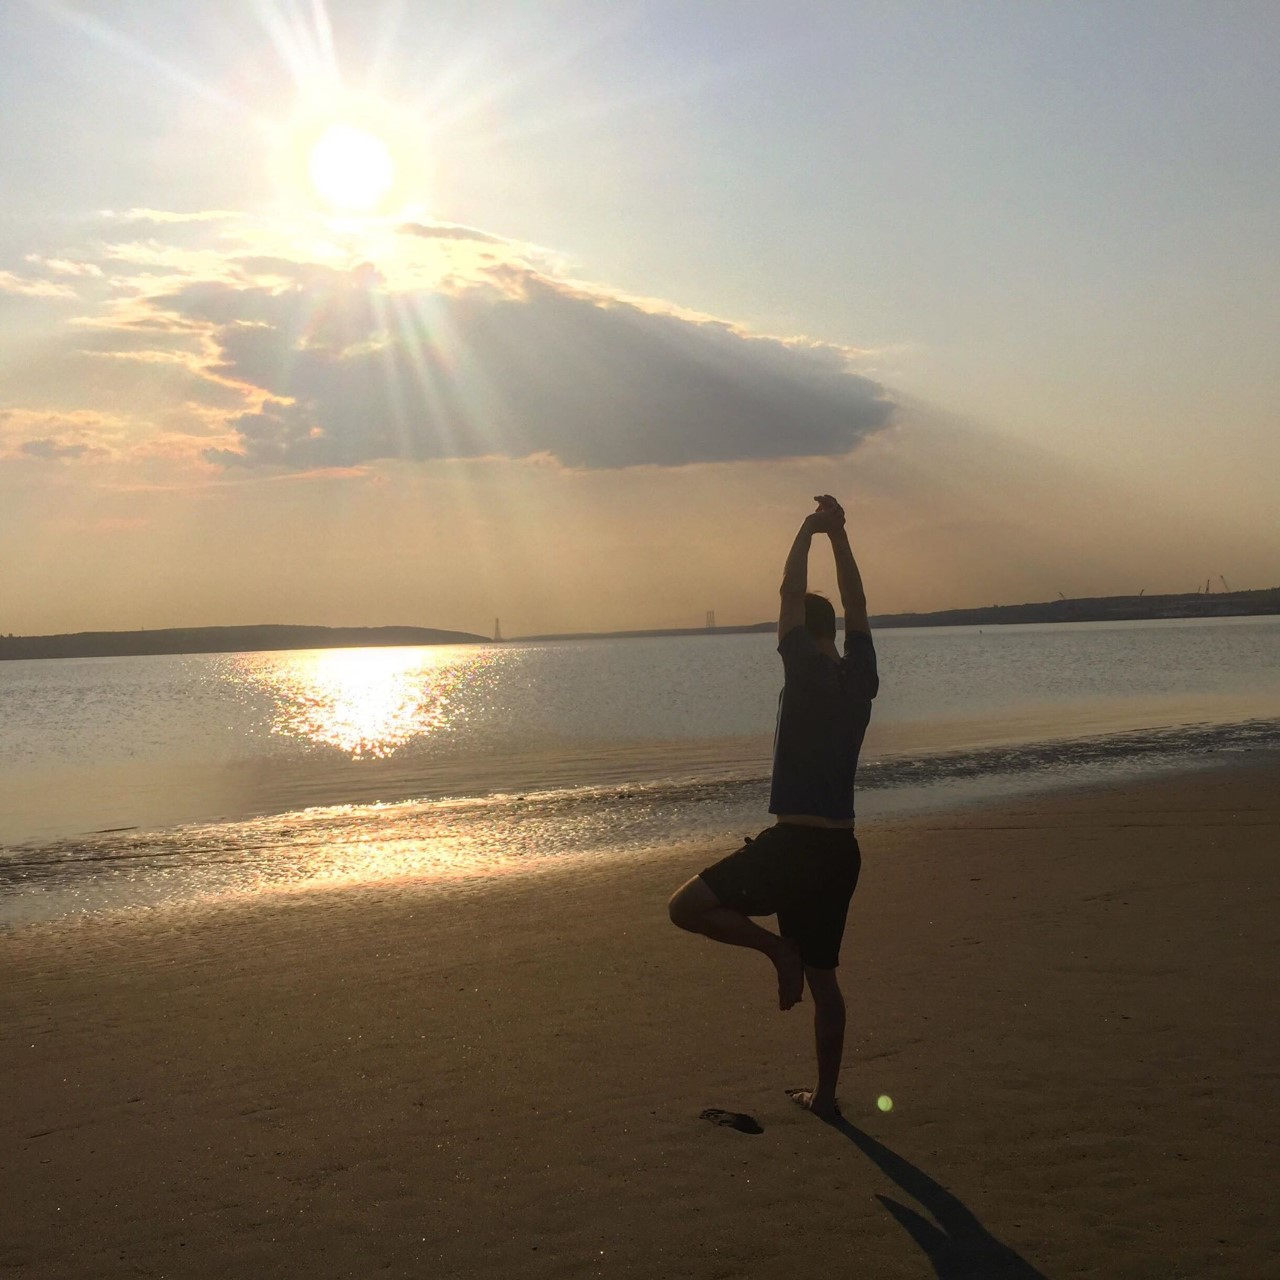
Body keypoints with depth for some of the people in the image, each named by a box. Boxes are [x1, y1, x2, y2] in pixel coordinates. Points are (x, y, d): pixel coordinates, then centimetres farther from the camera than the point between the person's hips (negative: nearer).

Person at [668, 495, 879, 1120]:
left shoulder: (806, 672, -10)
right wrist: (839, 535, 18)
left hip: (793, 844, -8)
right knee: (823, 976, 14)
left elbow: (791, 596, -6)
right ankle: (825, 1094, 17)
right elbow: (856, 606, 17)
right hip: (842, 850, 8)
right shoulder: (859, 678, 8)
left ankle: (777, 947, -8)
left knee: (686, 907, -2)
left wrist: (807, 533, 4)